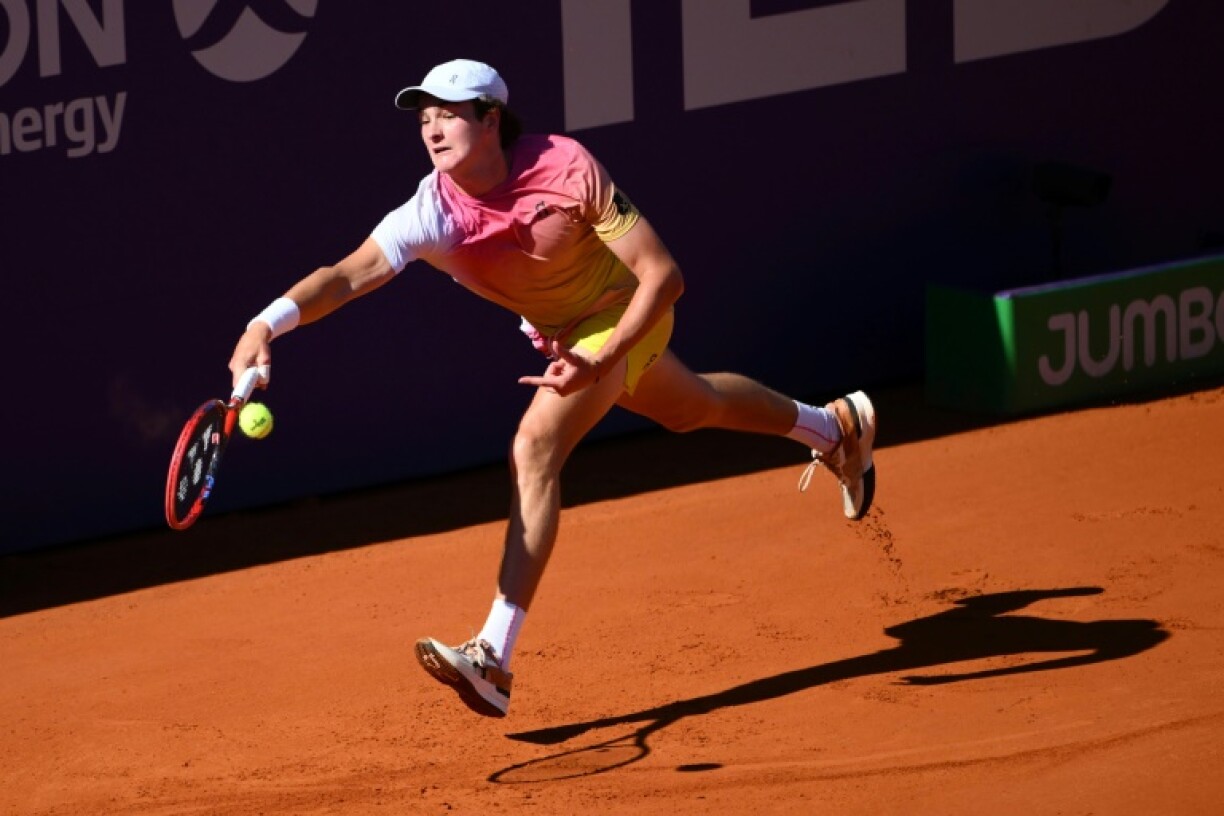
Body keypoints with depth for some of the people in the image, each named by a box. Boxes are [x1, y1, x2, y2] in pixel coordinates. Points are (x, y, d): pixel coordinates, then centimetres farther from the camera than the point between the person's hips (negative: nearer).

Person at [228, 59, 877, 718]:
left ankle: (494, 658, -30)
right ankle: (834, 425, 63)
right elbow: (348, 276, -43)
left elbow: (663, 277, -31)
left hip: (625, 312, -6)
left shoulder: (565, 169, -34)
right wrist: (268, 323, -62)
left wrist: (599, 362, -43)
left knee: (535, 451, -26)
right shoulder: (433, 213, -27)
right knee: (690, 409, 32)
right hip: (561, 334, 6)